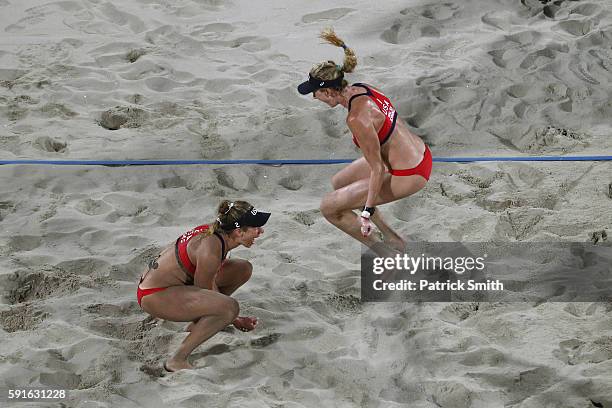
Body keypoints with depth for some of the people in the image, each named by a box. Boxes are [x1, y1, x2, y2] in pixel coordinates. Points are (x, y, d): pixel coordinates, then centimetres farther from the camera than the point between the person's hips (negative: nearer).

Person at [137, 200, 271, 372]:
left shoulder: (217, 232, -3)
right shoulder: (211, 251, -29)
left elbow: (212, 282, 7)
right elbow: (204, 292, -16)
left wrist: (233, 318, 5)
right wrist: (235, 321, -4)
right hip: (154, 296, -10)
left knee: (244, 269, 9)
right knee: (229, 307, -29)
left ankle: (197, 324, 17)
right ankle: (177, 360, -18)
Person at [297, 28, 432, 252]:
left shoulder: (357, 118, -27)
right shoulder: (362, 89, -2)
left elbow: (377, 169, -22)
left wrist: (367, 211, -14)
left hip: (408, 176, -9)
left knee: (329, 208, 0)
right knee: (339, 183, 24)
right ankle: (391, 238, 30)